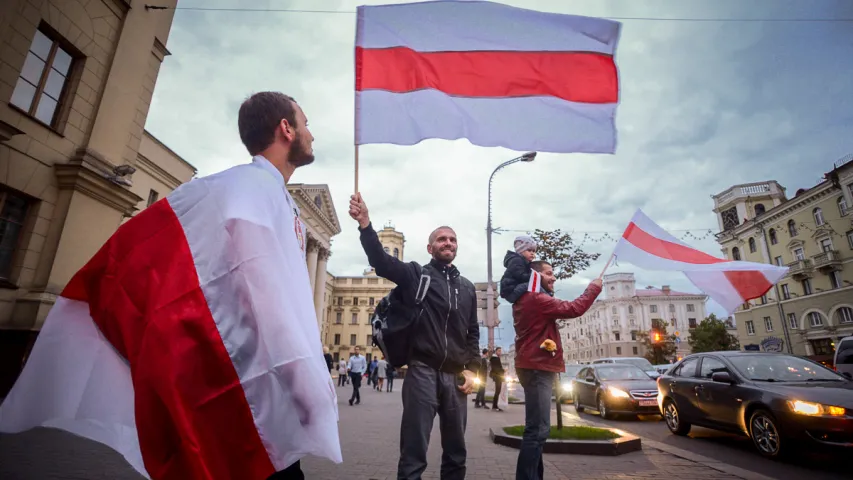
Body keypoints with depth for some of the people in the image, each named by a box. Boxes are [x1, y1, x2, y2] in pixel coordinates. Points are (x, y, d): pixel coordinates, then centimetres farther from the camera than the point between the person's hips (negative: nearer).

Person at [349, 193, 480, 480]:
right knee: (414, 453, 0)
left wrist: (472, 369, 5)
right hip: (423, 372, -4)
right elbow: (381, 261, -15)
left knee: (456, 452, 15)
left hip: (455, 376, 4)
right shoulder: (416, 274, 3)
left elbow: (473, 333, 18)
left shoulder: (467, 287, 15)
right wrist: (365, 224, -31)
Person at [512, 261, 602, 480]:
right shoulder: (536, 298, -16)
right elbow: (573, 309, -19)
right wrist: (594, 288, -5)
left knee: (536, 429, 17)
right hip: (538, 368, -11)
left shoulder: (526, 299, 18)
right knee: (538, 430, -11)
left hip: (535, 367, 11)